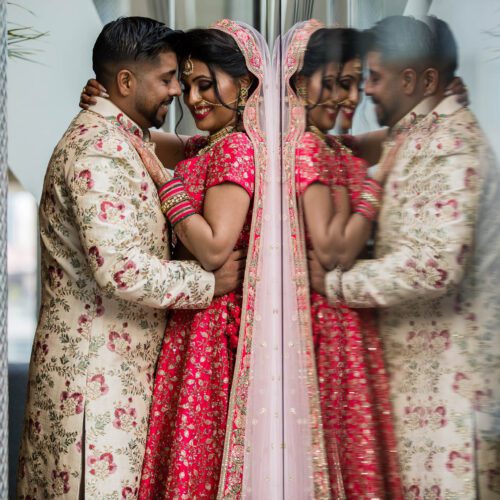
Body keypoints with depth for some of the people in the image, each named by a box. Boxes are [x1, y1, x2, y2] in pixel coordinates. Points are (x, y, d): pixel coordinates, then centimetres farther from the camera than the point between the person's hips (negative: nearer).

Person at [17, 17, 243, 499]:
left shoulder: (124, 140, 14)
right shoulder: (98, 149, -19)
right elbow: (123, 269, -27)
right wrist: (210, 282, -15)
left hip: (121, 364, 10)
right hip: (94, 368, -10)